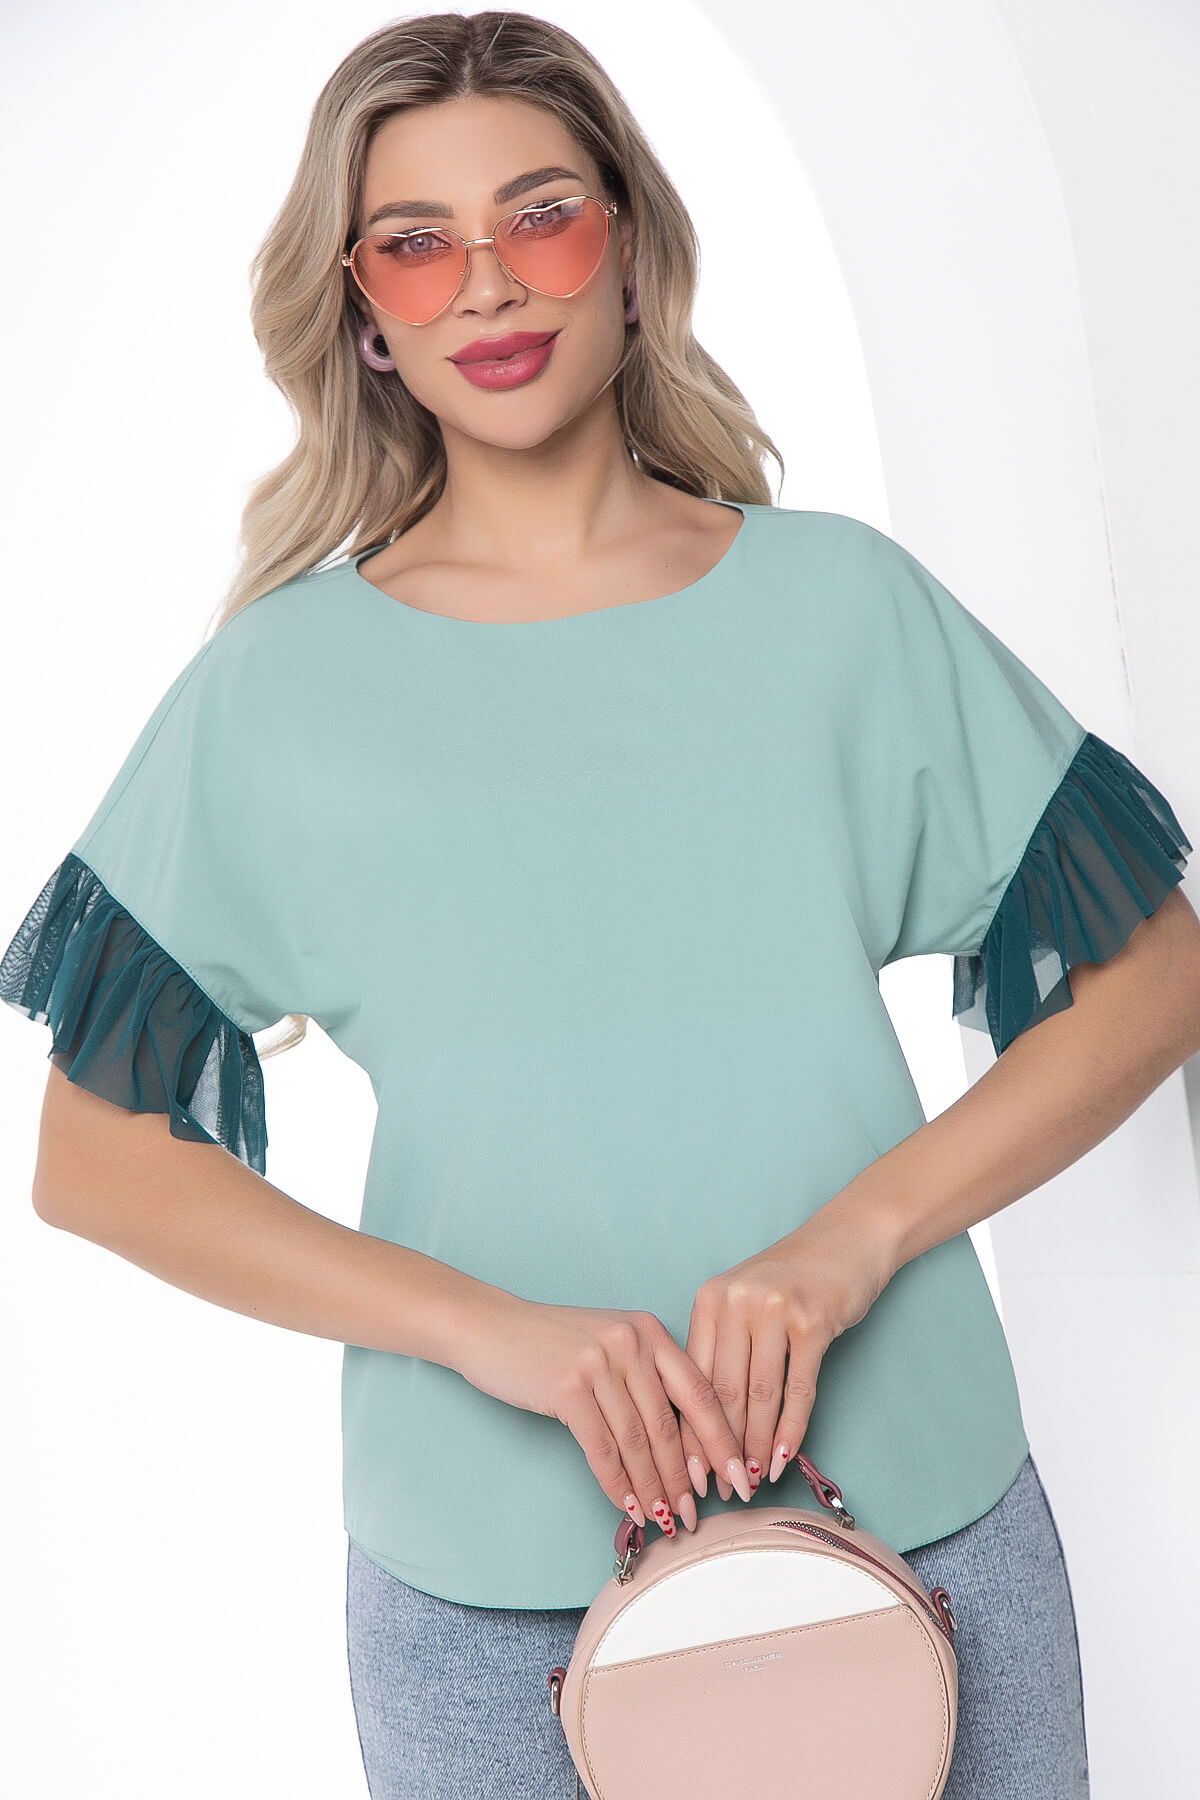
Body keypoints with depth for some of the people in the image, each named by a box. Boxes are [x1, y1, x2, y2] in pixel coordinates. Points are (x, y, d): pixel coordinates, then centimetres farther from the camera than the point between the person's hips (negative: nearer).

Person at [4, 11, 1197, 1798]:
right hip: (486, 1589, 0)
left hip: (923, 1514, 1)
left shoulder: (842, 601, 0)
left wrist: (854, 1234, -13)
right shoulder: (277, 687, -2)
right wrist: (489, 1326, -14)